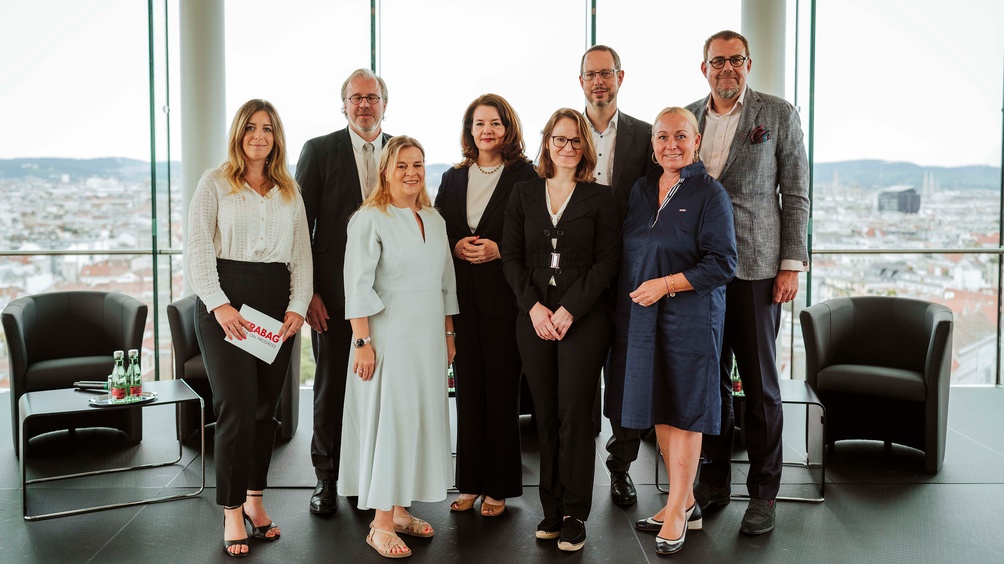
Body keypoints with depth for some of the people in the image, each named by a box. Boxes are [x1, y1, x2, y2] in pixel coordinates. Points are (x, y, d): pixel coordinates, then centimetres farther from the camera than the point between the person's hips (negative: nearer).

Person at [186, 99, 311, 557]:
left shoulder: (289, 191, 14)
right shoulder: (215, 182, 3)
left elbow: (302, 253, 11)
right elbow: (198, 249, -4)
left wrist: (298, 305, -2)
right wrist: (219, 305, -15)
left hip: (277, 301, 4)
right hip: (226, 302, -4)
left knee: (266, 407, 8)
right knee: (236, 408, -8)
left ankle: (254, 499, 21)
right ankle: (232, 513, 3)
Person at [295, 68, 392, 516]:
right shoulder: (319, 151, 1)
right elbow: (301, 224, -2)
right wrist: (307, 292, -9)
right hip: (335, 293, -2)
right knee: (331, 386, 7)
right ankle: (327, 480, 20)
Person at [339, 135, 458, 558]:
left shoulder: (434, 220, 13)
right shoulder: (370, 219, -8)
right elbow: (358, 286, -12)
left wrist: (449, 334, 14)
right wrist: (362, 342, -17)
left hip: (429, 335, 7)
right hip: (388, 334, -7)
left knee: (420, 419, 9)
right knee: (388, 420, -4)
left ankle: (401, 510, 22)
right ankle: (381, 524, 5)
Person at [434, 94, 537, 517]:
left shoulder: (524, 176, -1)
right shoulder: (452, 179, 14)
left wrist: (497, 250, -15)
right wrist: (456, 247, -5)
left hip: (504, 299, -4)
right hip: (463, 299, 4)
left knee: (502, 391, 1)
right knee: (468, 390, 7)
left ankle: (498, 487, 12)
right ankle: (470, 483, 17)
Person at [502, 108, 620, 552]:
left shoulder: (600, 198, 4)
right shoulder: (524, 195, 11)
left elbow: (607, 261, -2)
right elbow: (511, 257, 7)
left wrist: (569, 310, -10)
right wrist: (534, 306, -6)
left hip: (583, 318, -2)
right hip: (534, 317, 3)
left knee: (575, 413, -3)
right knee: (545, 415, 5)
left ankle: (575, 515, 7)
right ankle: (551, 510, 15)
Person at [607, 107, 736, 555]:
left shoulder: (710, 194, -7)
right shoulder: (642, 188, 11)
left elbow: (722, 264, -13)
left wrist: (666, 284, -18)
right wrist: (629, 299, 7)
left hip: (689, 317, -6)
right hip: (641, 316, 6)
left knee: (682, 411, 2)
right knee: (658, 409, 11)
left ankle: (677, 511, 15)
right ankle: (685, 502, 26)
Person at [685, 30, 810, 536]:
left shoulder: (778, 115, 2)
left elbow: (796, 195, 1)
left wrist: (791, 265, -6)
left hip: (755, 267, -3)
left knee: (760, 383, 2)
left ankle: (763, 493, 14)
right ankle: (714, 479, 23)